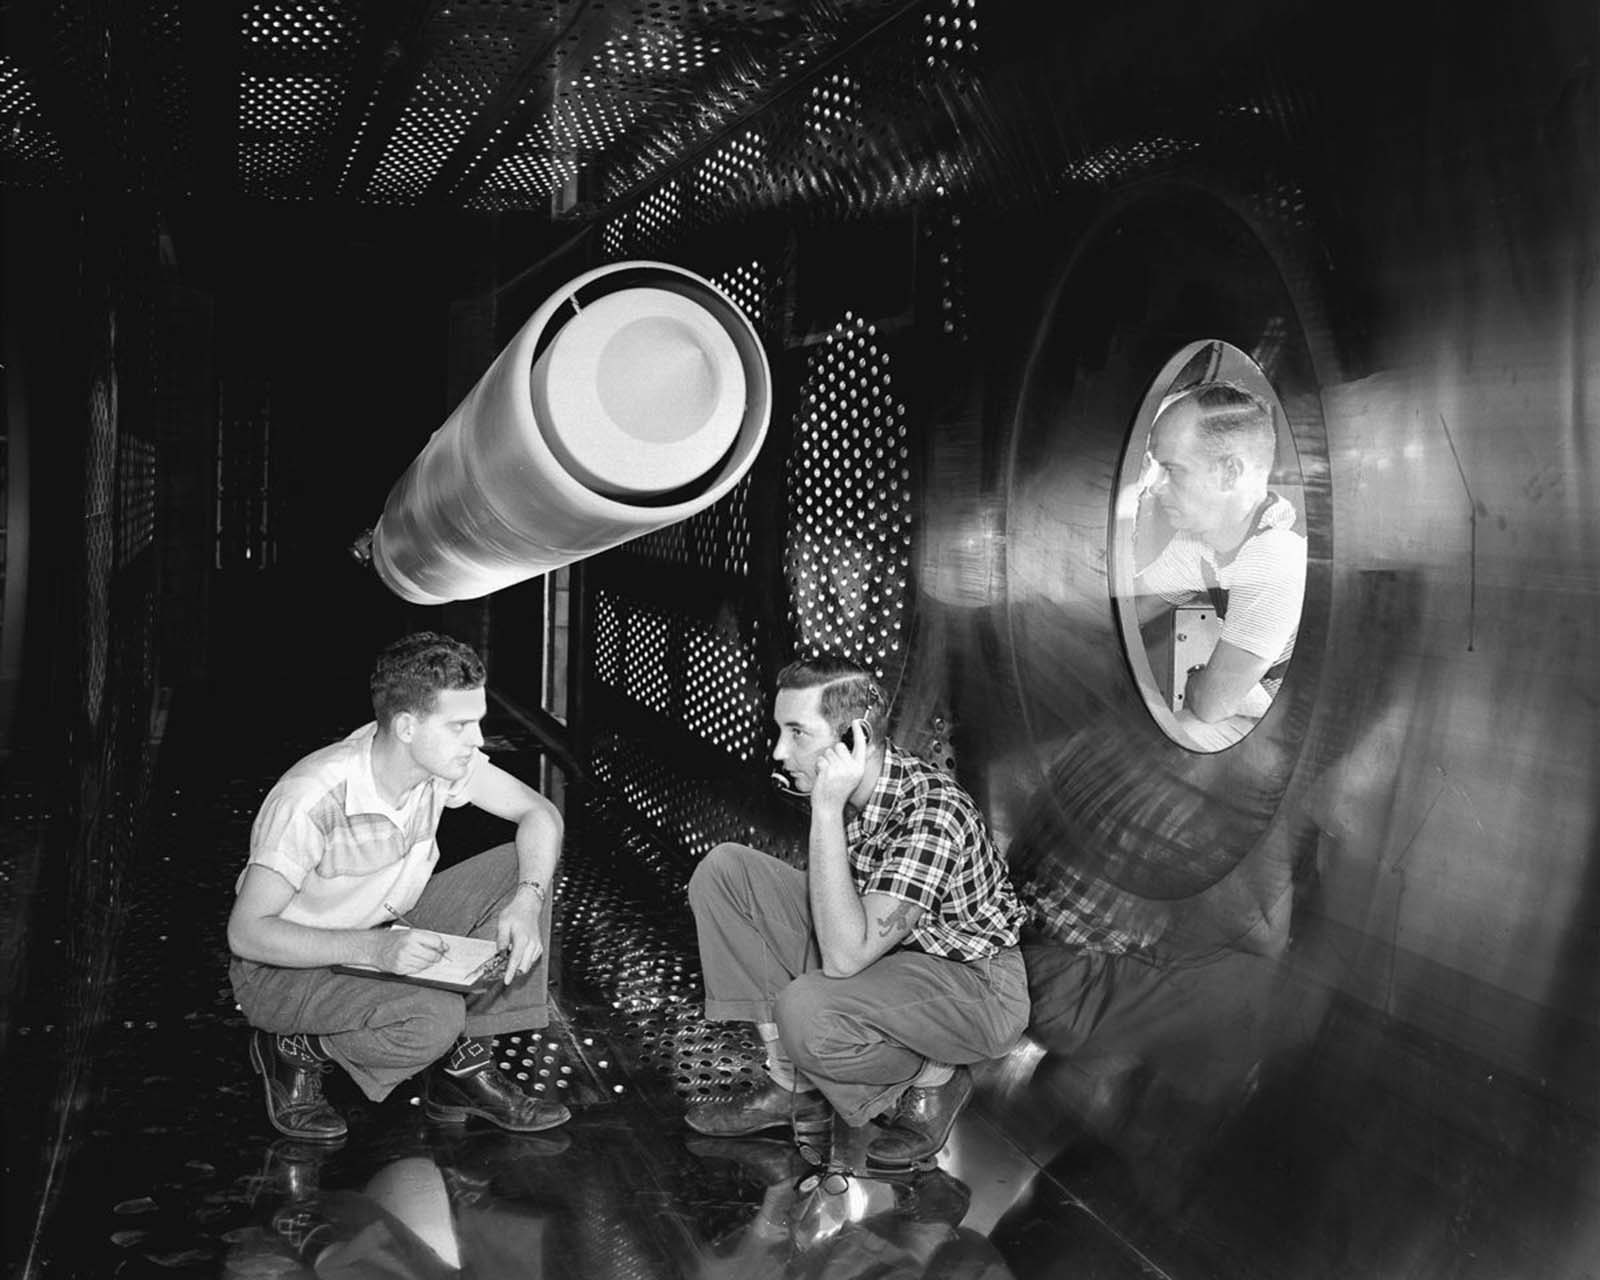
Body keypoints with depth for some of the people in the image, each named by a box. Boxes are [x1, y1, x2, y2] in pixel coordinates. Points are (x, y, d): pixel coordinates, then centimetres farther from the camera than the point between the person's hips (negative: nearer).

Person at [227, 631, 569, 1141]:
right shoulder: (312, 801, -32)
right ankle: (296, 1050, -3)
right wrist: (373, 950, -40)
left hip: (386, 931, 7)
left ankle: (464, 1069, -5)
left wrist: (526, 902, -23)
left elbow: (540, 813, -4)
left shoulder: (443, 757, -13)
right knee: (436, 1019, -33)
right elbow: (246, 933, -29)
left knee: (520, 870, -11)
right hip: (288, 966, -7)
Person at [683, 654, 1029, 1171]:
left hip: (970, 981, -8)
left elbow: (844, 958, -38)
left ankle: (933, 1080, -3)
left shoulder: (932, 813, -31)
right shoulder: (838, 785, -7)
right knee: (723, 869, -5)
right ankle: (794, 1085, 0)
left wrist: (828, 809, -36)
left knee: (806, 1011, -37)